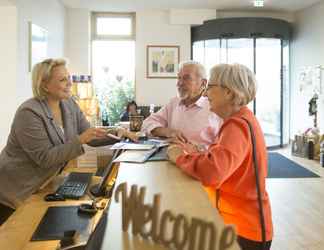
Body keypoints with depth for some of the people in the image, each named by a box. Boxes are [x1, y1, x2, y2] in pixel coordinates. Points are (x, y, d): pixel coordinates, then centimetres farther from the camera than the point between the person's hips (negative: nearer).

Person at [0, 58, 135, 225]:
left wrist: (116, 133, -15)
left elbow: (91, 136, 2)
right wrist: (80, 140, -33)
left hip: (44, 186, 7)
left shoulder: (69, 105, -1)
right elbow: (44, 158, -26)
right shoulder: (29, 113, -24)